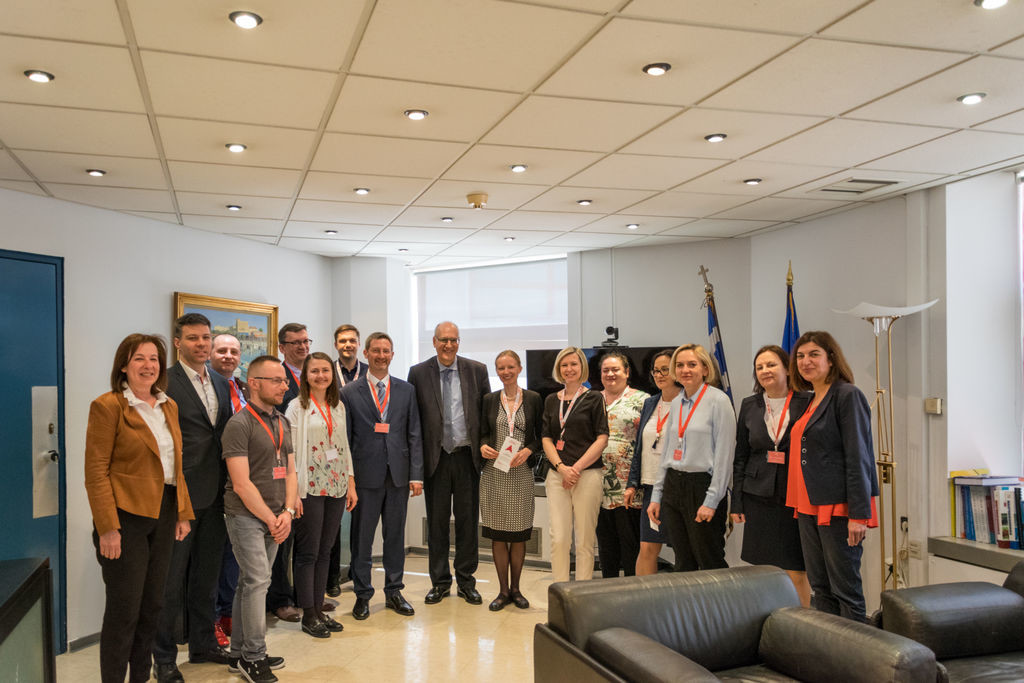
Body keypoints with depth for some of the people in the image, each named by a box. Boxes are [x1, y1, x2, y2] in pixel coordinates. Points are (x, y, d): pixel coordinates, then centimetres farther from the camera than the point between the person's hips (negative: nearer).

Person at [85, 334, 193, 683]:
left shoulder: (169, 407, 11)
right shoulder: (108, 406, -10)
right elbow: (96, 471, -13)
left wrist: (183, 513, 9)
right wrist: (107, 528, -18)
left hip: (163, 515, 7)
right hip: (126, 517, -6)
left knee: (152, 605, 14)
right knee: (124, 609, 0)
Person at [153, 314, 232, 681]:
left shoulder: (221, 385, 12)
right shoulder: (164, 382, -10)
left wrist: (228, 487, 10)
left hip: (214, 497, 7)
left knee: (206, 576, 17)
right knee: (171, 580, 5)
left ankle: (203, 643, 31)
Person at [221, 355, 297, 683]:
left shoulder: (283, 423, 13)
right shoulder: (239, 424, -11)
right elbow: (241, 484, -15)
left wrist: (287, 513, -1)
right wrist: (271, 519, -11)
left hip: (274, 519, 7)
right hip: (246, 516, -7)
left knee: (250, 582, 12)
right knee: (257, 581, -9)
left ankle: (240, 653, 21)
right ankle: (254, 656, 2)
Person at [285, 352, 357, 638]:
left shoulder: (338, 406, 11)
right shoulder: (297, 407, -5)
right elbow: (290, 451, -8)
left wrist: (351, 484, 11)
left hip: (336, 486, 5)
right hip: (310, 488, -5)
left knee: (325, 551, 10)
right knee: (308, 552, 1)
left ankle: (319, 609, 19)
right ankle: (308, 614, 11)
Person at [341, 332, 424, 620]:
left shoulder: (406, 390, 7)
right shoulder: (349, 393, 1)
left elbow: (414, 435, 6)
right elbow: (344, 438, 0)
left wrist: (416, 475, -1)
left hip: (399, 475, 2)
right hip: (365, 476, -2)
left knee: (396, 535, 11)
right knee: (361, 538, 6)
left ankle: (394, 592, 24)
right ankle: (362, 595, 20)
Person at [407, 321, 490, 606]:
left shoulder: (477, 370, 3)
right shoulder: (418, 373, 1)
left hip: (467, 456, 1)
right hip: (435, 457, 0)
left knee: (468, 519, 8)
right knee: (437, 521, 8)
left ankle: (466, 581, 21)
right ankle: (439, 582, 21)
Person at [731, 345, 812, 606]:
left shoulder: (807, 403, -2)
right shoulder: (749, 406, 9)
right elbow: (740, 457, 11)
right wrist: (737, 502, 7)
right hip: (759, 498, 3)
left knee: (797, 574, -1)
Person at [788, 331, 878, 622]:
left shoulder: (848, 396, -10)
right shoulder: (810, 401, 16)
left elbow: (858, 457, -16)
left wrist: (859, 514, -19)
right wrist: (800, 504, 15)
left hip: (838, 509, -8)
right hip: (810, 508, 9)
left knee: (845, 588, 0)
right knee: (819, 588, 13)